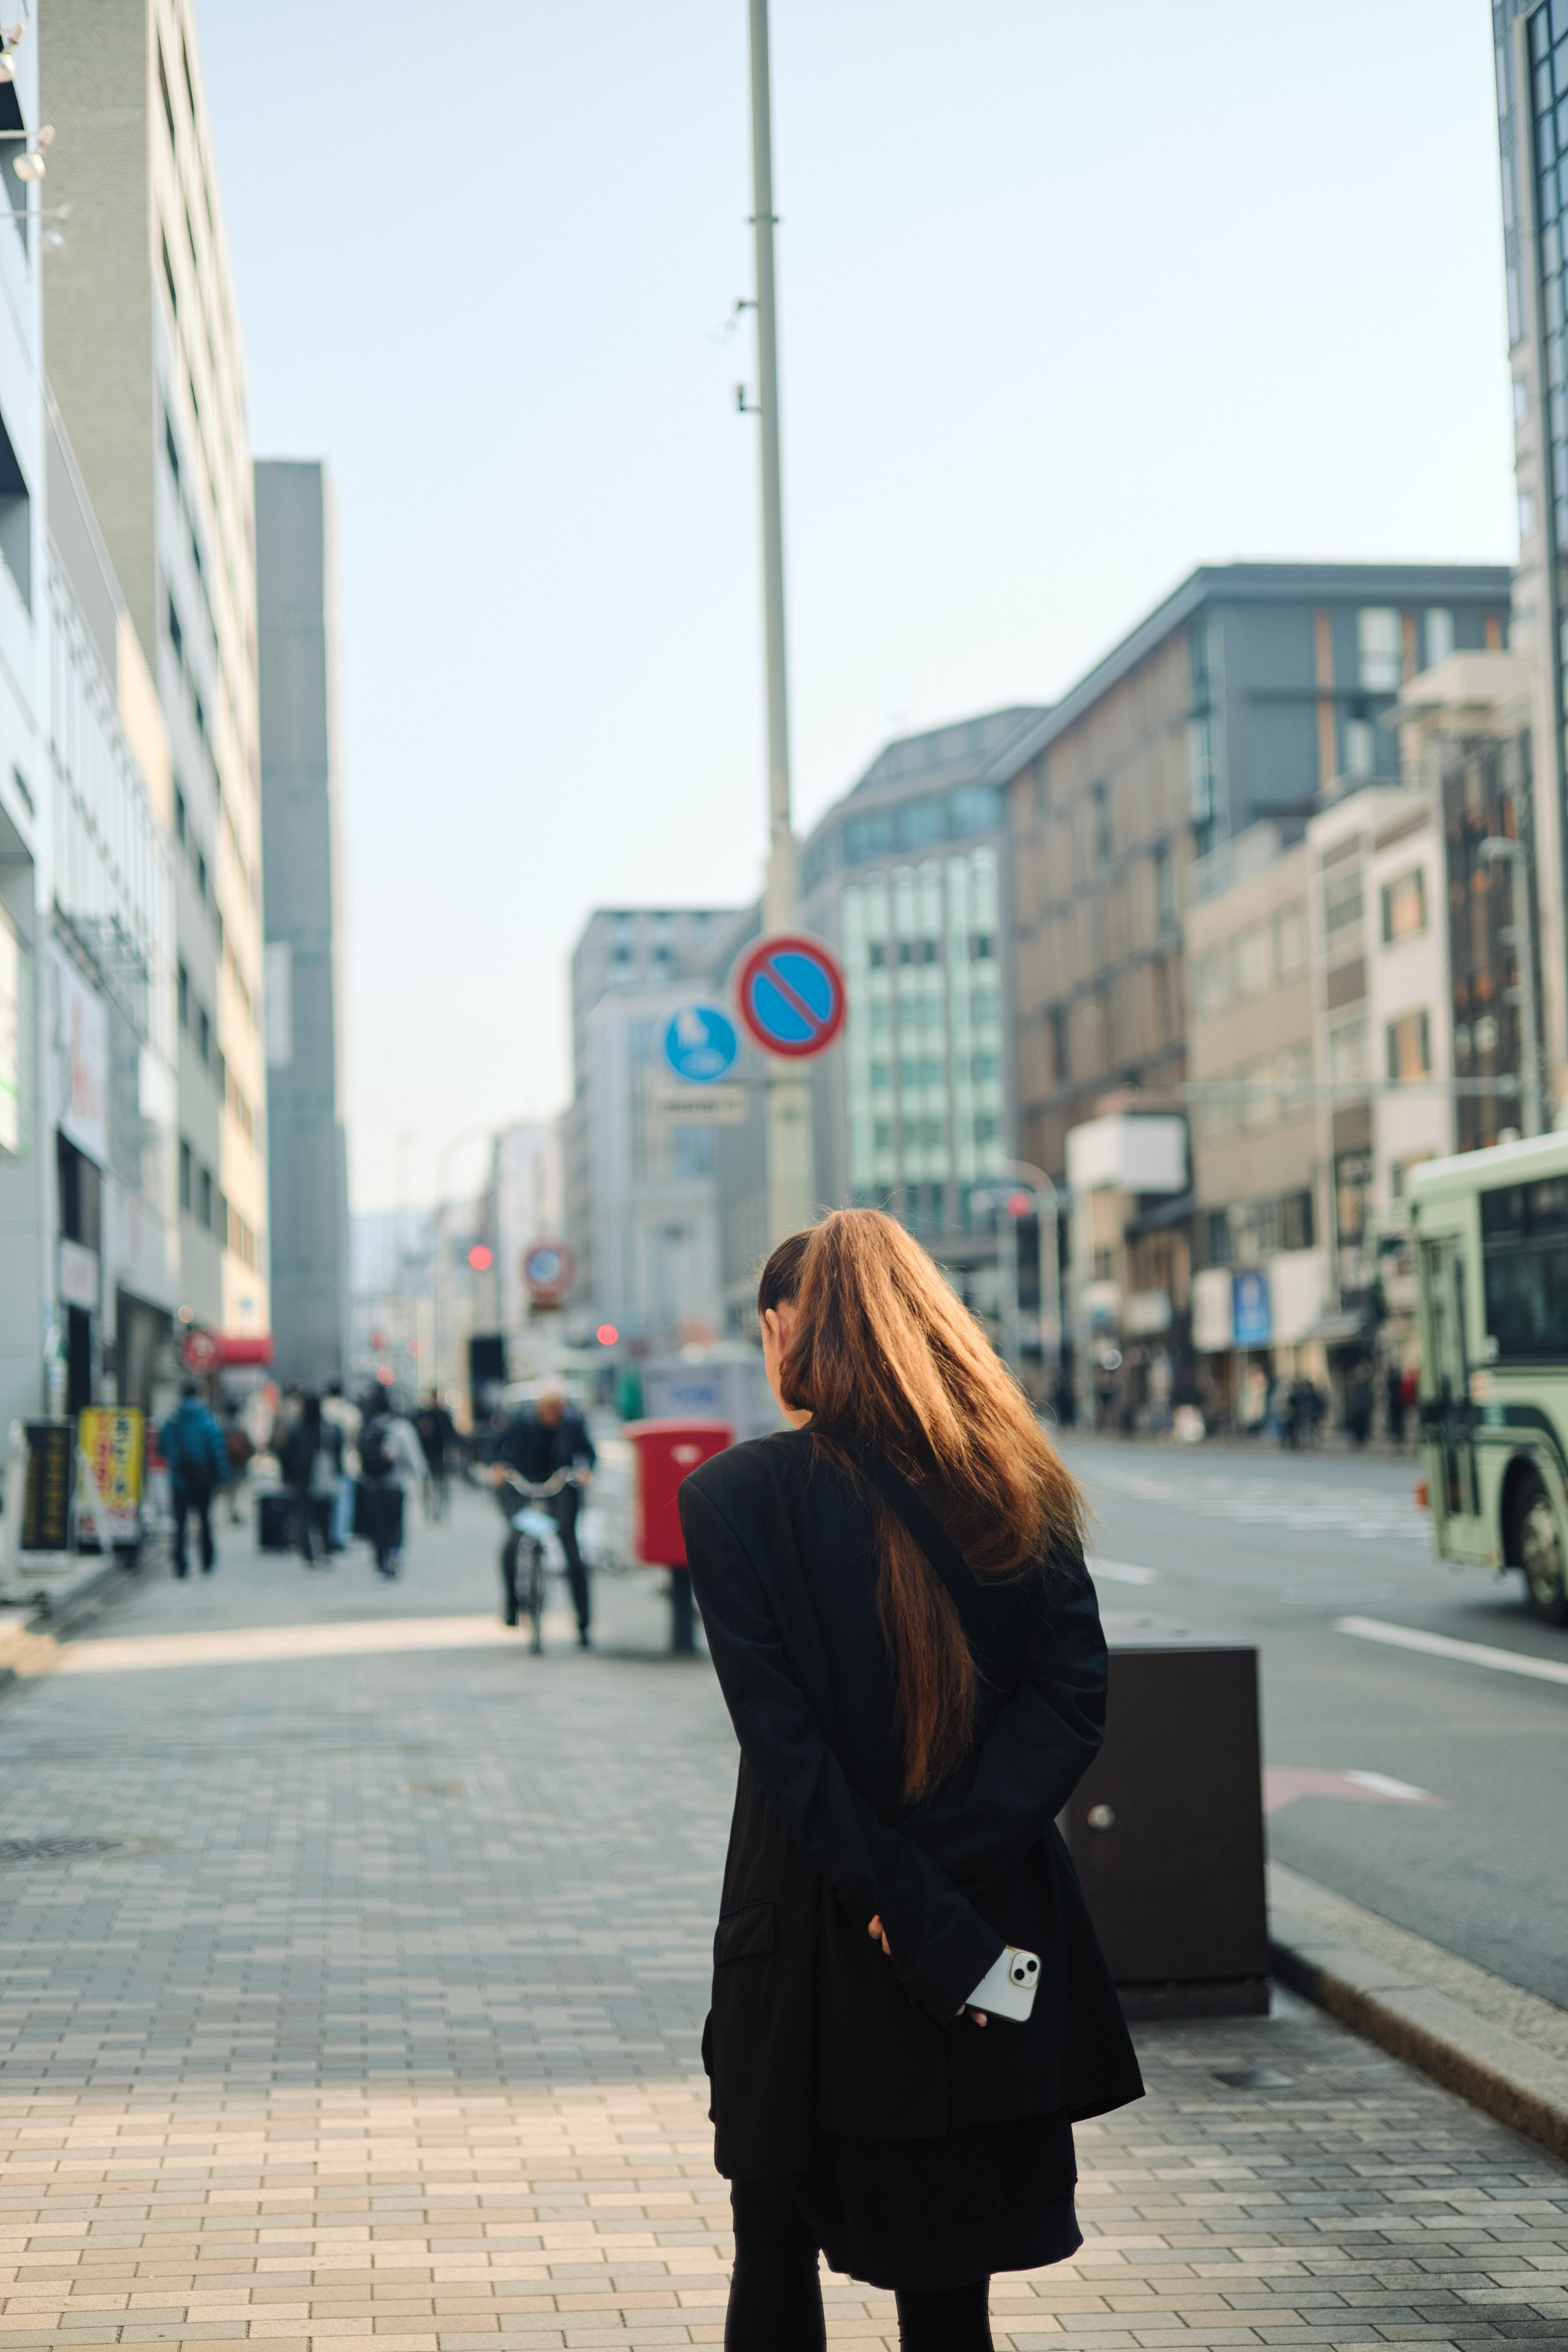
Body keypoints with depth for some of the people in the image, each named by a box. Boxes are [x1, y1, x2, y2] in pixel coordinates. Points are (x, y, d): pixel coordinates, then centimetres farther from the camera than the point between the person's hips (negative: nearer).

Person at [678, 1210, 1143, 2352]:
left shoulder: (735, 1494, -10)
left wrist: (910, 1913, -15)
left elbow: (782, 1734, -17)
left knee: (776, 2242, 17)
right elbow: (1074, 1700, -8)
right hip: (996, 1926, 3)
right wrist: (943, 1869, -14)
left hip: (808, 1938, -3)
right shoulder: (1013, 1482, 0)